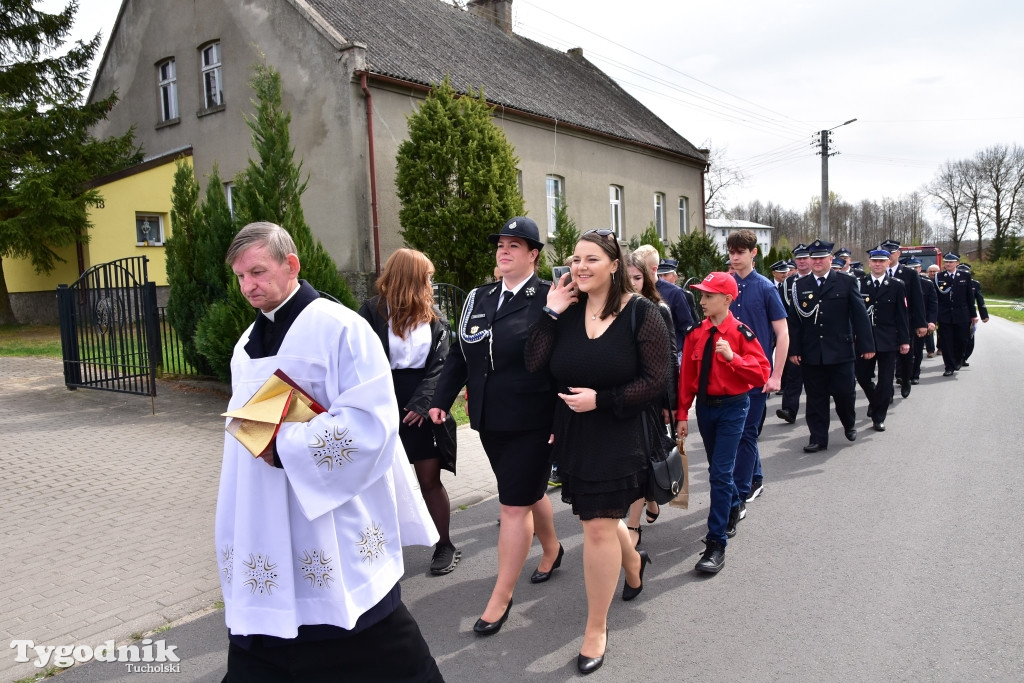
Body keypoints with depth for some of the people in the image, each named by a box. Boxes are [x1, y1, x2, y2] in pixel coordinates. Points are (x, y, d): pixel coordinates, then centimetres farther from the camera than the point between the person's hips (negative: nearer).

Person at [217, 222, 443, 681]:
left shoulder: (341, 328, -14)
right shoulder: (248, 344, 11)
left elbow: (370, 421, -21)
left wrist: (284, 448, -20)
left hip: (334, 532, -7)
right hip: (266, 533, 7)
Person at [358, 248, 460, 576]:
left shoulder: (433, 315, 6)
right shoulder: (372, 312, -5)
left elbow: (440, 363, -2)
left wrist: (421, 404, -13)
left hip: (422, 409, 2)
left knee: (430, 479, 5)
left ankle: (445, 545, 19)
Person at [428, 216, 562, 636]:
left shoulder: (548, 298, -10)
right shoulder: (478, 298, 9)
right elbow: (460, 354, 11)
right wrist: (441, 399, 4)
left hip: (531, 422, -6)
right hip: (490, 419, 6)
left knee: (515, 506, 0)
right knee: (528, 491, 22)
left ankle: (501, 597, 14)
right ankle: (551, 548, 48)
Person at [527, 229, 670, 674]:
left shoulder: (640, 313, -9)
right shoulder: (566, 311, 1)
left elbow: (656, 380, -12)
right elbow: (534, 365, -8)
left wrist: (601, 400, -19)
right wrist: (551, 313, -14)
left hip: (620, 434, -5)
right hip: (573, 435, 5)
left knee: (597, 526, -4)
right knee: (598, 517, 19)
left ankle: (596, 629, 16)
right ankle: (633, 562, 54)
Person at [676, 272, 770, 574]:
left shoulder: (741, 332, -11)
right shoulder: (696, 334, 0)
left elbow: (762, 373, -13)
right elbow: (687, 375, 3)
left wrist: (732, 357, -26)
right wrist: (682, 414, 1)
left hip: (732, 407, -5)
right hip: (704, 406, 5)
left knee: (720, 473, -9)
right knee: (718, 469, 19)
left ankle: (716, 544, -3)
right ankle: (733, 507, 48)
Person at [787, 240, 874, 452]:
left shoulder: (846, 282, 2)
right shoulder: (800, 286, 6)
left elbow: (860, 315, 0)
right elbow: (794, 320, 4)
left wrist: (866, 345, -4)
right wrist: (794, 349, -2)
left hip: (840, 351, -1)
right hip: (811, 353, 1)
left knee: (844, 392, 5)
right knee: (815, 397, 6)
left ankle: (849, 424, 34)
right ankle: (818, 438, 15)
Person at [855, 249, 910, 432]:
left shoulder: (897, 285, 2)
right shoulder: (859, 285, 3)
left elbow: (902, 315, 1)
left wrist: (905, 340, -3)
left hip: (888, 341, -1)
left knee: (885, 381, 2)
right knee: (862, 377, 7)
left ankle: (879, 417, 13)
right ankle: (874, 401, 36)